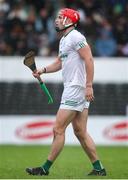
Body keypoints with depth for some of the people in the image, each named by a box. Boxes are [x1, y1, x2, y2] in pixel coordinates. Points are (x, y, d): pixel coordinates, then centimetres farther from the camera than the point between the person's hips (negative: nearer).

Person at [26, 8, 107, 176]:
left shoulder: (75, 37, -11)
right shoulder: (64, 39, 19)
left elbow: (89, 60, -18)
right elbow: (59, 62, 28)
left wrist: (89, 85, -22)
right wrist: (43, 70, 11)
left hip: (77, 89, -10)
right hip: (71, 88, 10)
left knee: (58, 129, -7)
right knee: (80, 132, 9)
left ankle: (45, 169, -2)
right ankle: (99, 169, 11)